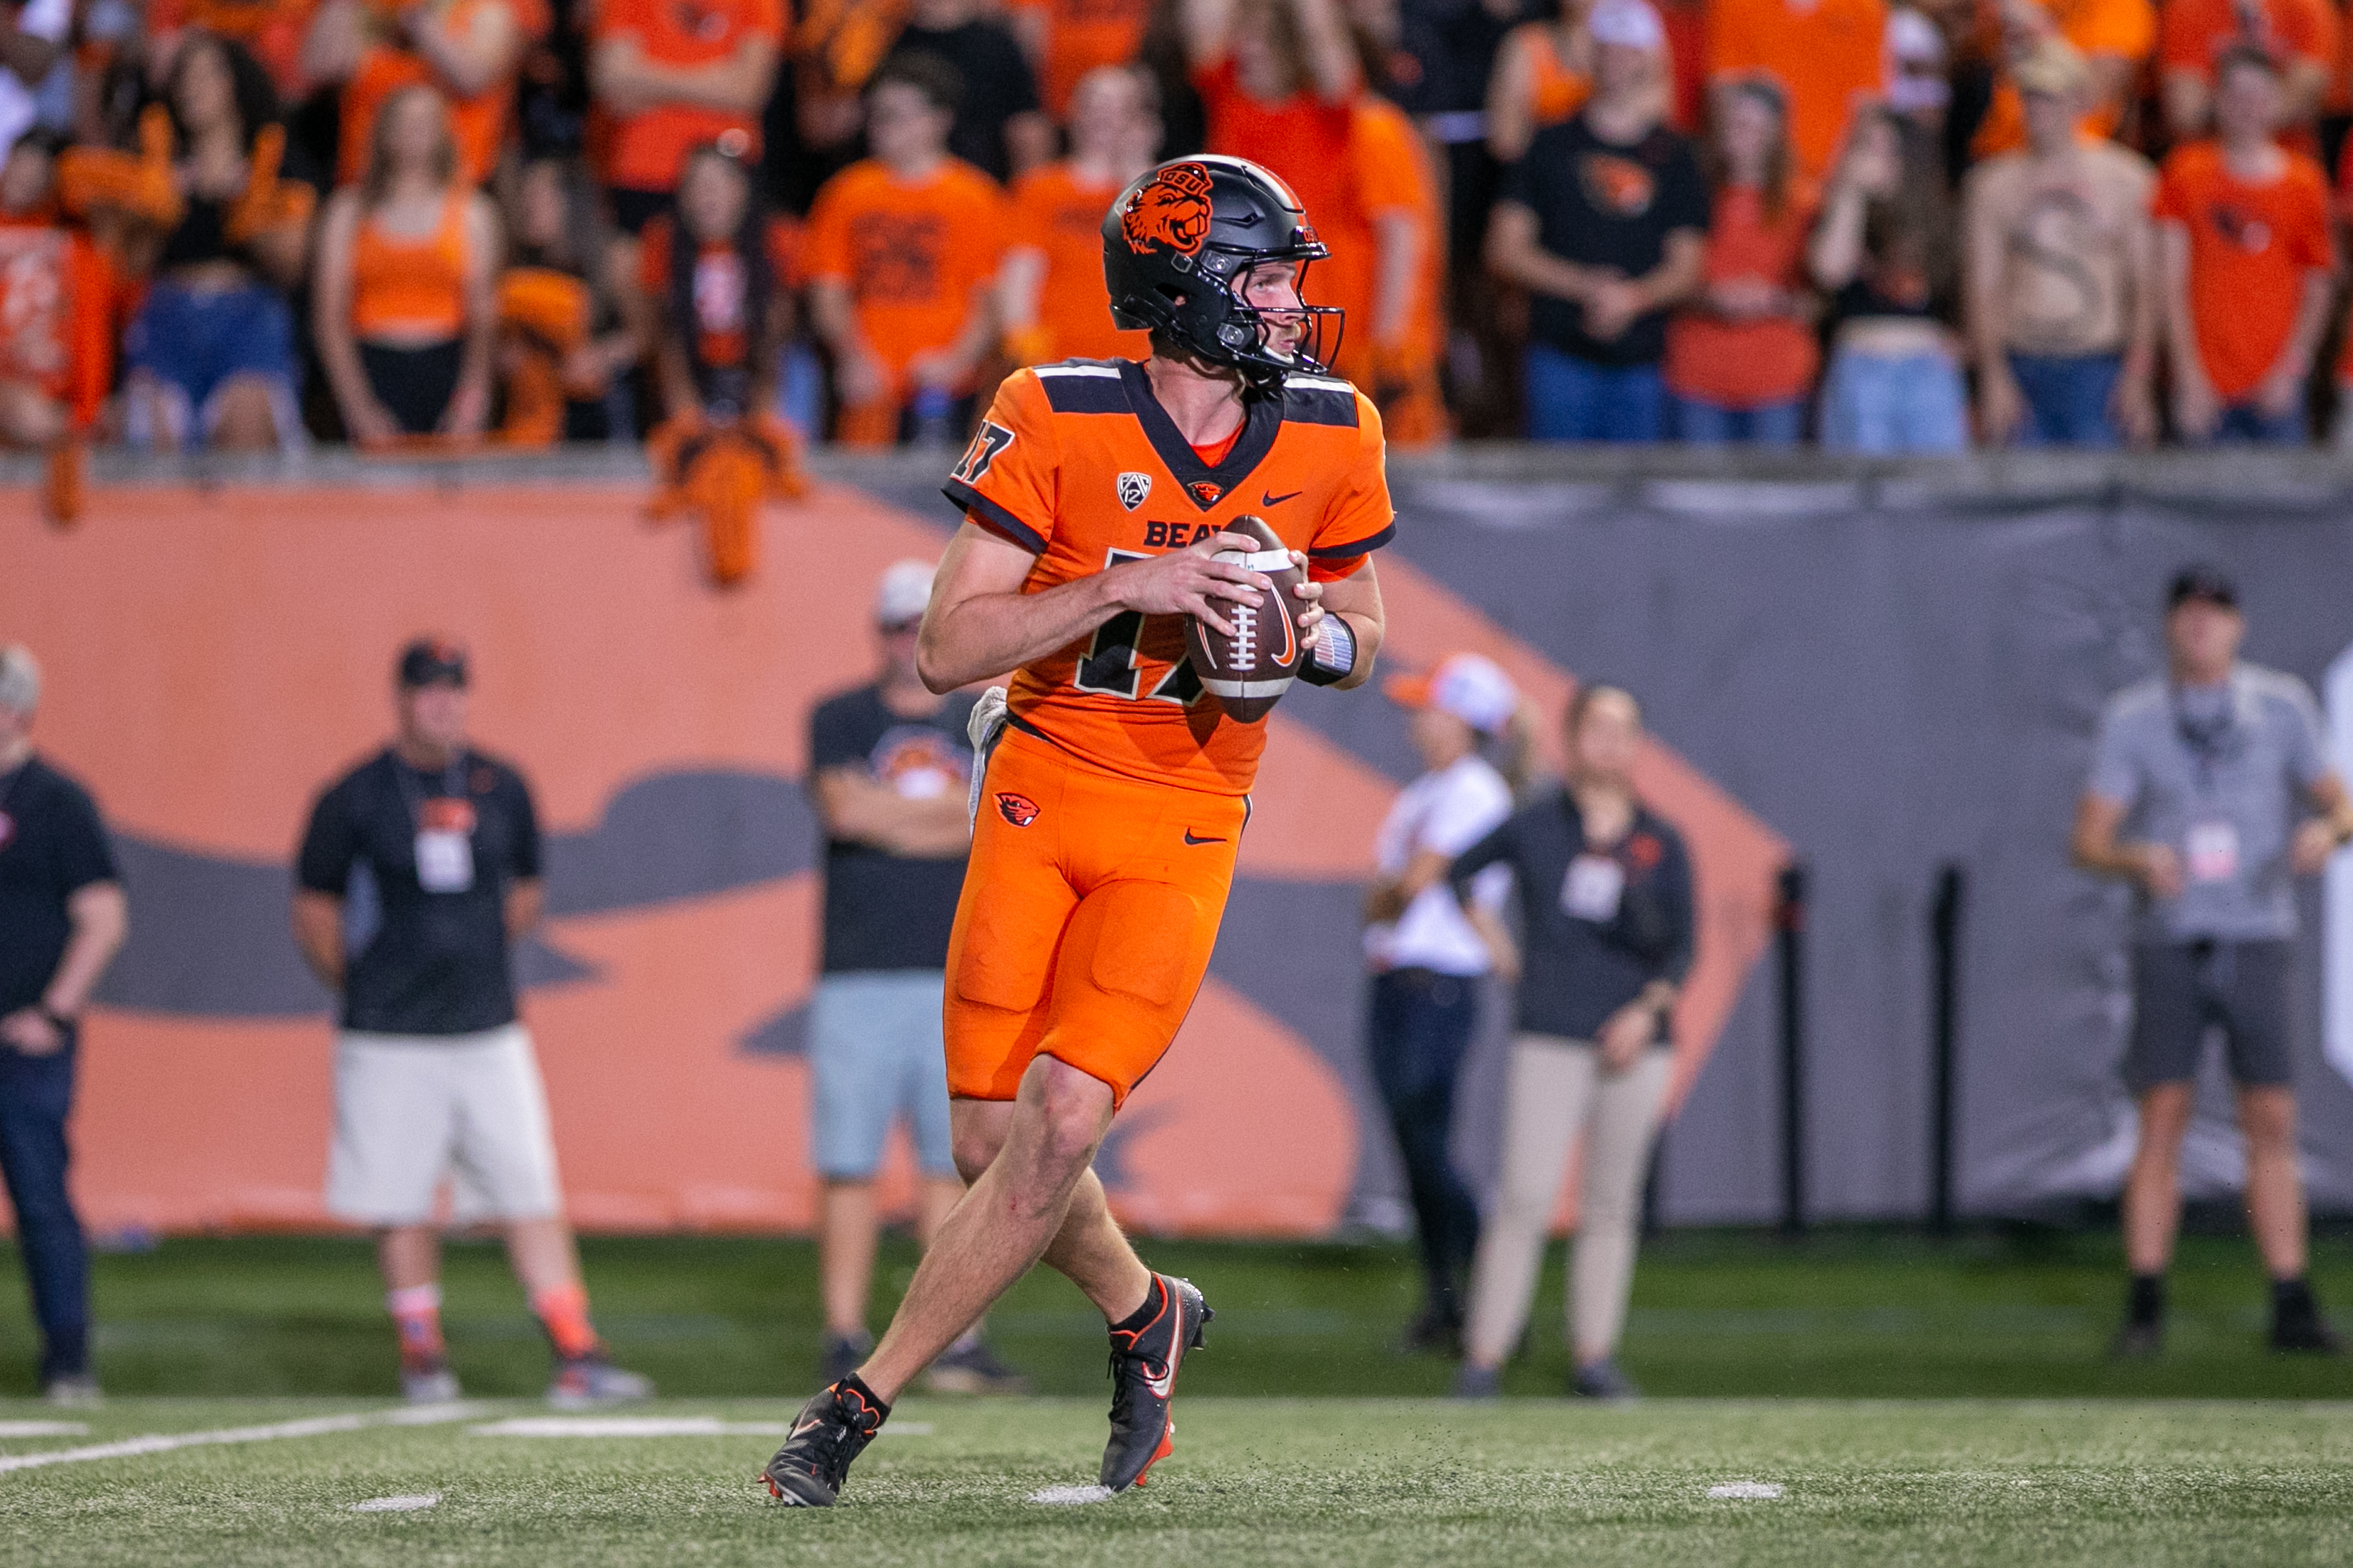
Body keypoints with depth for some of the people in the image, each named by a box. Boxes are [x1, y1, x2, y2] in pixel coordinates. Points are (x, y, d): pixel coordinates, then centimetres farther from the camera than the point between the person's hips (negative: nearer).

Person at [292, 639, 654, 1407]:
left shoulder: (501, 788, 7)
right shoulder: (354, 798, -3)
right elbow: (316, 911, 5)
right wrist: (360, 990, 4)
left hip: (489, 1032, 2)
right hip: (390, 1040, -2)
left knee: (532, 1194, -4)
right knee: (401, 1204, 2)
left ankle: (577, 1354, -5)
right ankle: (422, 1355, 14)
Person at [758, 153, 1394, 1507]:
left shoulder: (1331, 434, 0)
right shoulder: (1059, 423, -11)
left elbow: (1362, 634, 14)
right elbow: (947, 650, -13)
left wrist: (1313, 631, -10)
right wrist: (1126, 589, -24)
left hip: (1185, 831, 1)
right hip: (1042, 794, 0)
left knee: (1062, 1124, -15)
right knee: (995, 1143, -1)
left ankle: (862, 1404, -4)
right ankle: (1146, 1316, 31)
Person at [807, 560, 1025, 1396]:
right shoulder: (841, 720, 6)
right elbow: (846, 809, -11)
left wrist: (892, 819, -8)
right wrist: (956, 811, -3)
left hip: (956, 980, 2)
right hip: (859, 978, -2)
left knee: (953, 1162, 0)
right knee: (849, 1162, -5)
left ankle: (954, 1343, 2)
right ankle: (846, 1341, 0)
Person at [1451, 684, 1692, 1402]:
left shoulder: (1662, 843, 7)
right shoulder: (1534, 827, 4)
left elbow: (1681, 949, 6)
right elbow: (1460, 872, 20)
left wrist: (1647, 1011, -9)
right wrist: (1496, 945, 12)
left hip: (1634, 1040, 2)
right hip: (1550, 1039, -2)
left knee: (1611, 1204, 5)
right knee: (1525, 1197, -10)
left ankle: (1594, 1356, 11)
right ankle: (1485, 1354, -9)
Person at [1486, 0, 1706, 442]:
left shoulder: (1673, 155, 10)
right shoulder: (1552, 146, 8)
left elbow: (1686, 268, 7)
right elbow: (1505, 251, 3)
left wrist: (1632, 298, -14)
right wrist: (1586, 287, -9)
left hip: (1639, 360, 1)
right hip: (1560, 353, -1)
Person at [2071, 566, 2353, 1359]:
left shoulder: (2282, 705, 6)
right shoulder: (2130, 718, 2)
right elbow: (2089, 840, -4)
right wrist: (2138, 859, -26)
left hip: (2257, 942, 1)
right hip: (2169, 944, -1)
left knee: (2273, 1125, 0)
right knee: (2161, 1123, -5)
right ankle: (2144, 1312, -2)